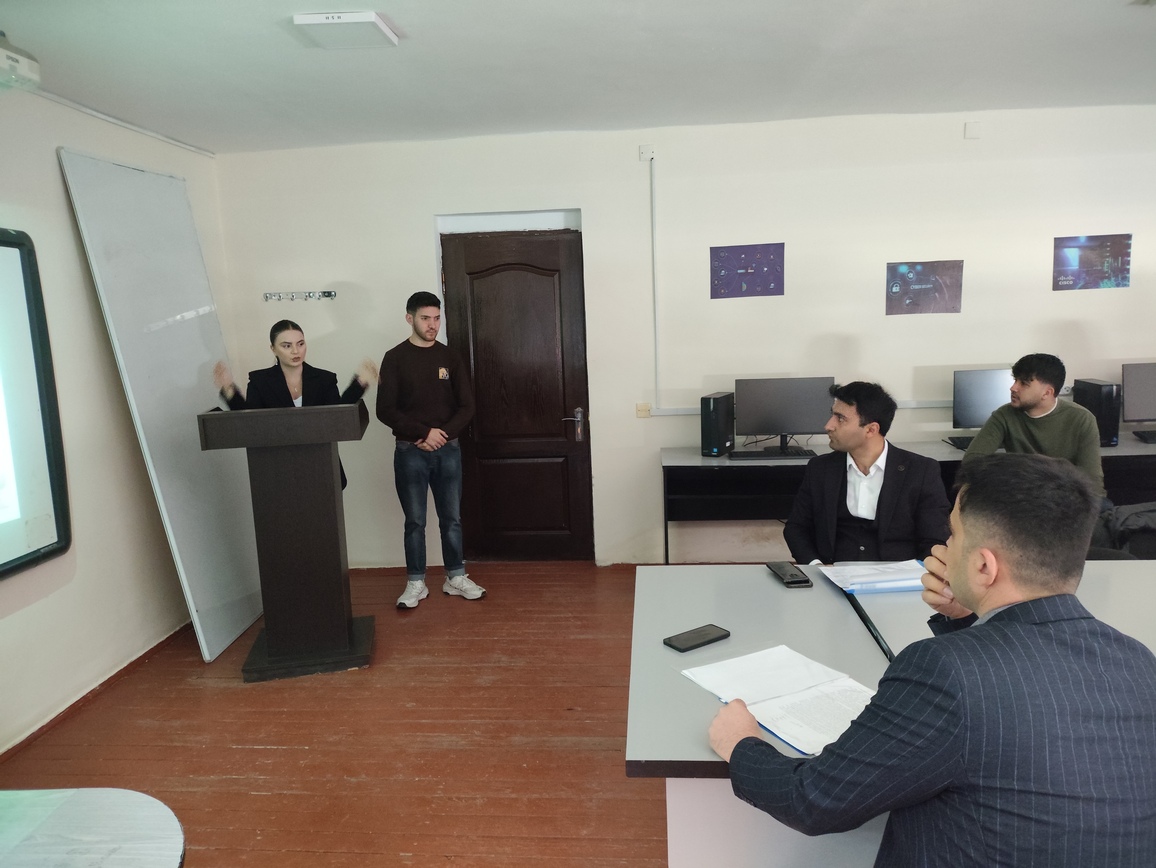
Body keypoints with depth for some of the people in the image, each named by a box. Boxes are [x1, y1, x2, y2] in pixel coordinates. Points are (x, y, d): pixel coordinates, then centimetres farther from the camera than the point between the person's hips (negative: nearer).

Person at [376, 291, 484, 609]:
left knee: (451, 518, 9)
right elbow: (385, 410, -9)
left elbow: (466, 406, 3)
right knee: (415, 521, 5)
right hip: (410, 451, -2)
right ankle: (416, 583, 17)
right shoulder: (395, 359, -3)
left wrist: (444, 434, -12)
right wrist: (423, 433, -17)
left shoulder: (449, 357, 5)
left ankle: (456, 577, 22)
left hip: (448, 449, 3)